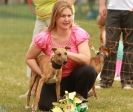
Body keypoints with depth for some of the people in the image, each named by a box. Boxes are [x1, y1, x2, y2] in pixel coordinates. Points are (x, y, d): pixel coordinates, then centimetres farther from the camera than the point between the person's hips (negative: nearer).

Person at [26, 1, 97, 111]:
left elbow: (86, 59, -25)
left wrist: (66, 53, -36)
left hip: (73, 77, 0)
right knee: (45, 106, -24)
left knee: (89, 71, -32)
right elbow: (29, 58, -3)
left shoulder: (79, 34, -15)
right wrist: (43, 74, -16)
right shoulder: (44, 37, -15)